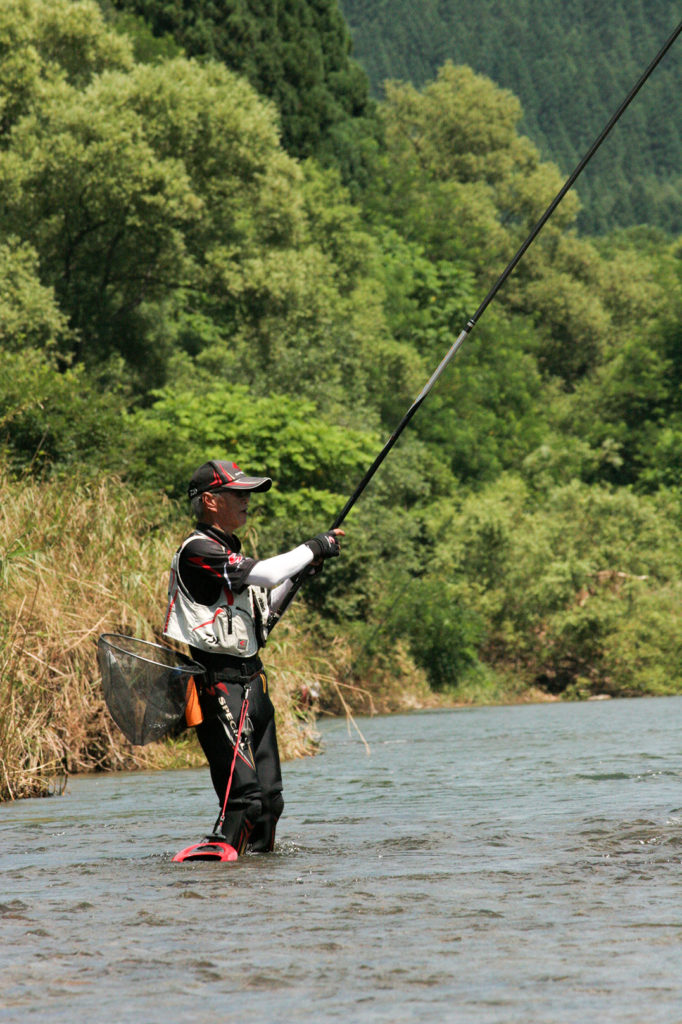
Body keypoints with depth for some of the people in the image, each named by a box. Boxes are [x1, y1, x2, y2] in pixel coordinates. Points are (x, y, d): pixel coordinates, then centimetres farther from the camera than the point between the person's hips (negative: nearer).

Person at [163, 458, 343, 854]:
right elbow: (263, 572, -23)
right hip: (220, 684, -10)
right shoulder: (197, 551, -13)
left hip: (251, 681, 10)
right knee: (243, 794, -17)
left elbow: (258, 610, 28)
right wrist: (313, 549, -10)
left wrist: (297, 575, 16)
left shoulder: (229, 551, 18)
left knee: (269, 797, 11)